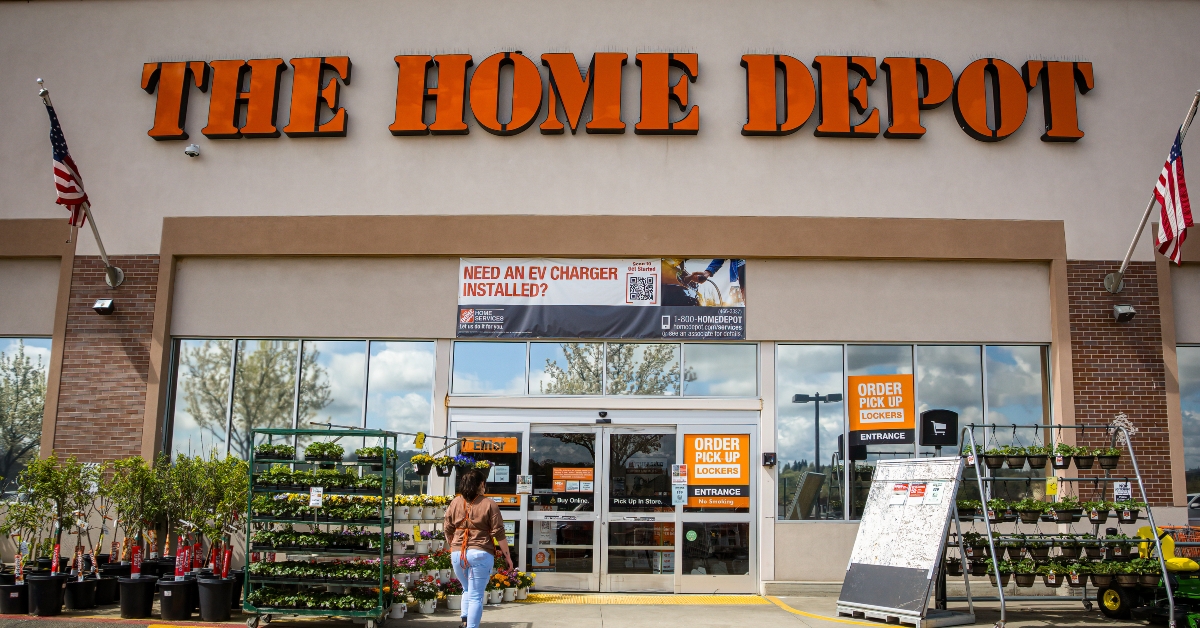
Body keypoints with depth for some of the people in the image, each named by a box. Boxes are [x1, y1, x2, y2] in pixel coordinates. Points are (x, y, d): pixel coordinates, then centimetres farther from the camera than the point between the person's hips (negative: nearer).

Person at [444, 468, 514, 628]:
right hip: (480, 554, -4)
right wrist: (508, 556, 4)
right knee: (476, 596, 1)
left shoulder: (455, 503, 6)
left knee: (467, 589, 23)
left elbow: (448, 531, 13)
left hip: (458, 554, 4)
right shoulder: (489, 504, -4)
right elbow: (499, 534, -5)